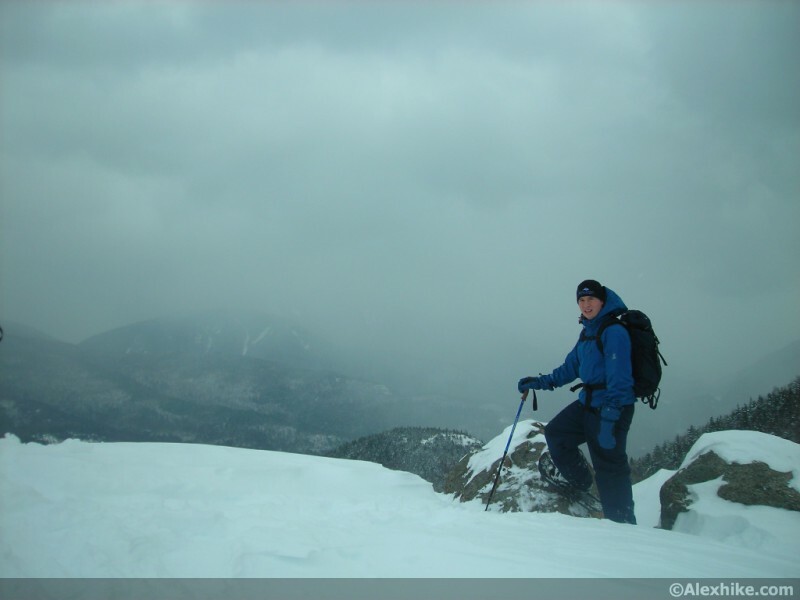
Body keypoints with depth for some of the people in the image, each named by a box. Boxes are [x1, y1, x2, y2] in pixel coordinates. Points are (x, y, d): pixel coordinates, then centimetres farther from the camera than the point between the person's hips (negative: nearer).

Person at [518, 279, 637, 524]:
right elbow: (570, 368, 23)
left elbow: (618, 377, -22)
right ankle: (581, 486, 28)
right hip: (588, 402, 10)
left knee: (609, 467, -7)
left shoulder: (614, 331, -15)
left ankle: (623, 526, 1)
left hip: (613, 406, -10)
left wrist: (609, 416, -27)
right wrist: (540, 382, 16)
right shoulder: (588, 332, 15)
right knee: (555, 433, 14)